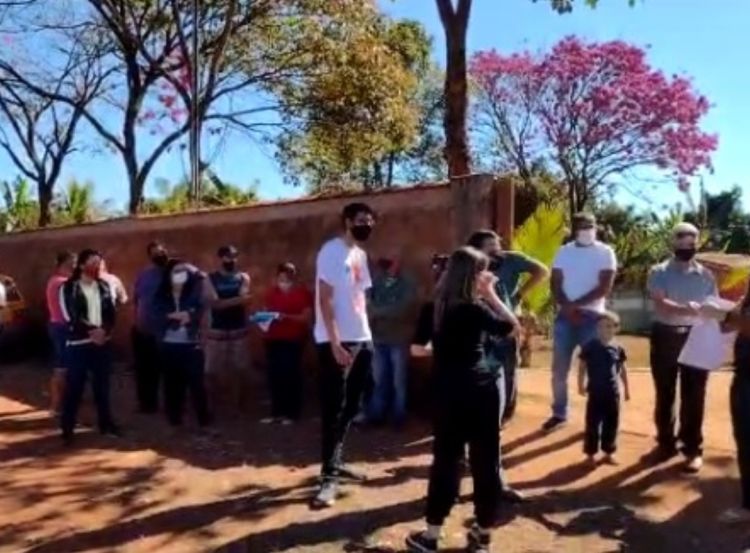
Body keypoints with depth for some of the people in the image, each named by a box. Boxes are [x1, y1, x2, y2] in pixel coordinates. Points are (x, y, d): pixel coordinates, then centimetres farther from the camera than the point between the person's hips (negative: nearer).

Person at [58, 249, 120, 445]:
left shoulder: (104, 287, 9)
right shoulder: (68, 288, -5)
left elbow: (111, 313, 5)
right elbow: (70, 318, -13)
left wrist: (104, 331, -13)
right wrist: (92, 331, -18)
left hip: (102, 343, 4)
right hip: (78, 344, -4)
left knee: (102, 386, 13)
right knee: (74, 388, 0)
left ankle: (106, 423, 24)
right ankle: (67, 428, 10)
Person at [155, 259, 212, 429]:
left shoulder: (194, 293, 4)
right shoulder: (161, 296, 6)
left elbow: (200, 313, -6)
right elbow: (158, 317, -6)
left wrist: (189, 316, -23)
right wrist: (177, 316, -16)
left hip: (190, 344, -1)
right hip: (169, 344, 1)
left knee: (196, 381, -5)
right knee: (172, 382, 6)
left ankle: (204, 417, 2)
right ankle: (174, 417, 19)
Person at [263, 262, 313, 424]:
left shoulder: (303, 293, -4)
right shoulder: (271, 293, 9)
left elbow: (307, 317, -9)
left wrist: (287, 317, -20)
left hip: (294, 340, -4)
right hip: (273, 339, 4)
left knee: (291, 375, -4)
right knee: (275, 376, 3)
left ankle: (292, 413, 5)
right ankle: (276, 412, 14)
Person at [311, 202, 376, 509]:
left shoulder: (360, 254, 15)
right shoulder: (332, 251, -9)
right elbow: (325, 299, -15)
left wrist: (365, 335, 10)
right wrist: (335, 342, -21)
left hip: (362, 340, 9)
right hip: (337, 342, -8)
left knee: (350, 408, 14)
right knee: (334, 409, -5)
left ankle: (335, 464, 27)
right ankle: (329, 477, 2)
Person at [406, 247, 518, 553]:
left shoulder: (439, 306, 3)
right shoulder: (474, 309, -12)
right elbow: (510, 326, -3)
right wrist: (490, 294, -1)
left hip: (449, 392, 4)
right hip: (479, 390, -4)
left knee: (446, 457, 9)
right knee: (485, 459, 9)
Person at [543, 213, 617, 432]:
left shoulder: (605, 252, -1)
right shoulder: (564, 252, 8)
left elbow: (605, 287, -10)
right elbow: (555, 284, 1)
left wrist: (576, 304, -16)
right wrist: (568, 308, -15)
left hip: (593, 316, -3)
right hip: (565, 316, 3)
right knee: (559, 368, 6)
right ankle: (559, 413, 19)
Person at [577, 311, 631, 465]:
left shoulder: (618, 349, 1)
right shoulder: (590, 347, -7)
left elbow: (622, 370, 11)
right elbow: (582, 367, -2)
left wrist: (626, 388, 14)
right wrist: (581, 384, -8)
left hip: (613, 392, 3)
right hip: (595, 392, -3)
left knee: (612, 424, 11)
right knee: (593, 423, 2)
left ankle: (608, 452, 25)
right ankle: (591, 453, 13)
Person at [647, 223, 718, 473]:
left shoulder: (706, 275, 8)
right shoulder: (659, 272, -1)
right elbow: (660, 304, -14)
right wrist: (685, 309, -34)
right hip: (666, 336, -1)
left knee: (693, 396, 3)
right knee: (664, 393, 8)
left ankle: (693, 448, 12)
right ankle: (666, 443, 22)